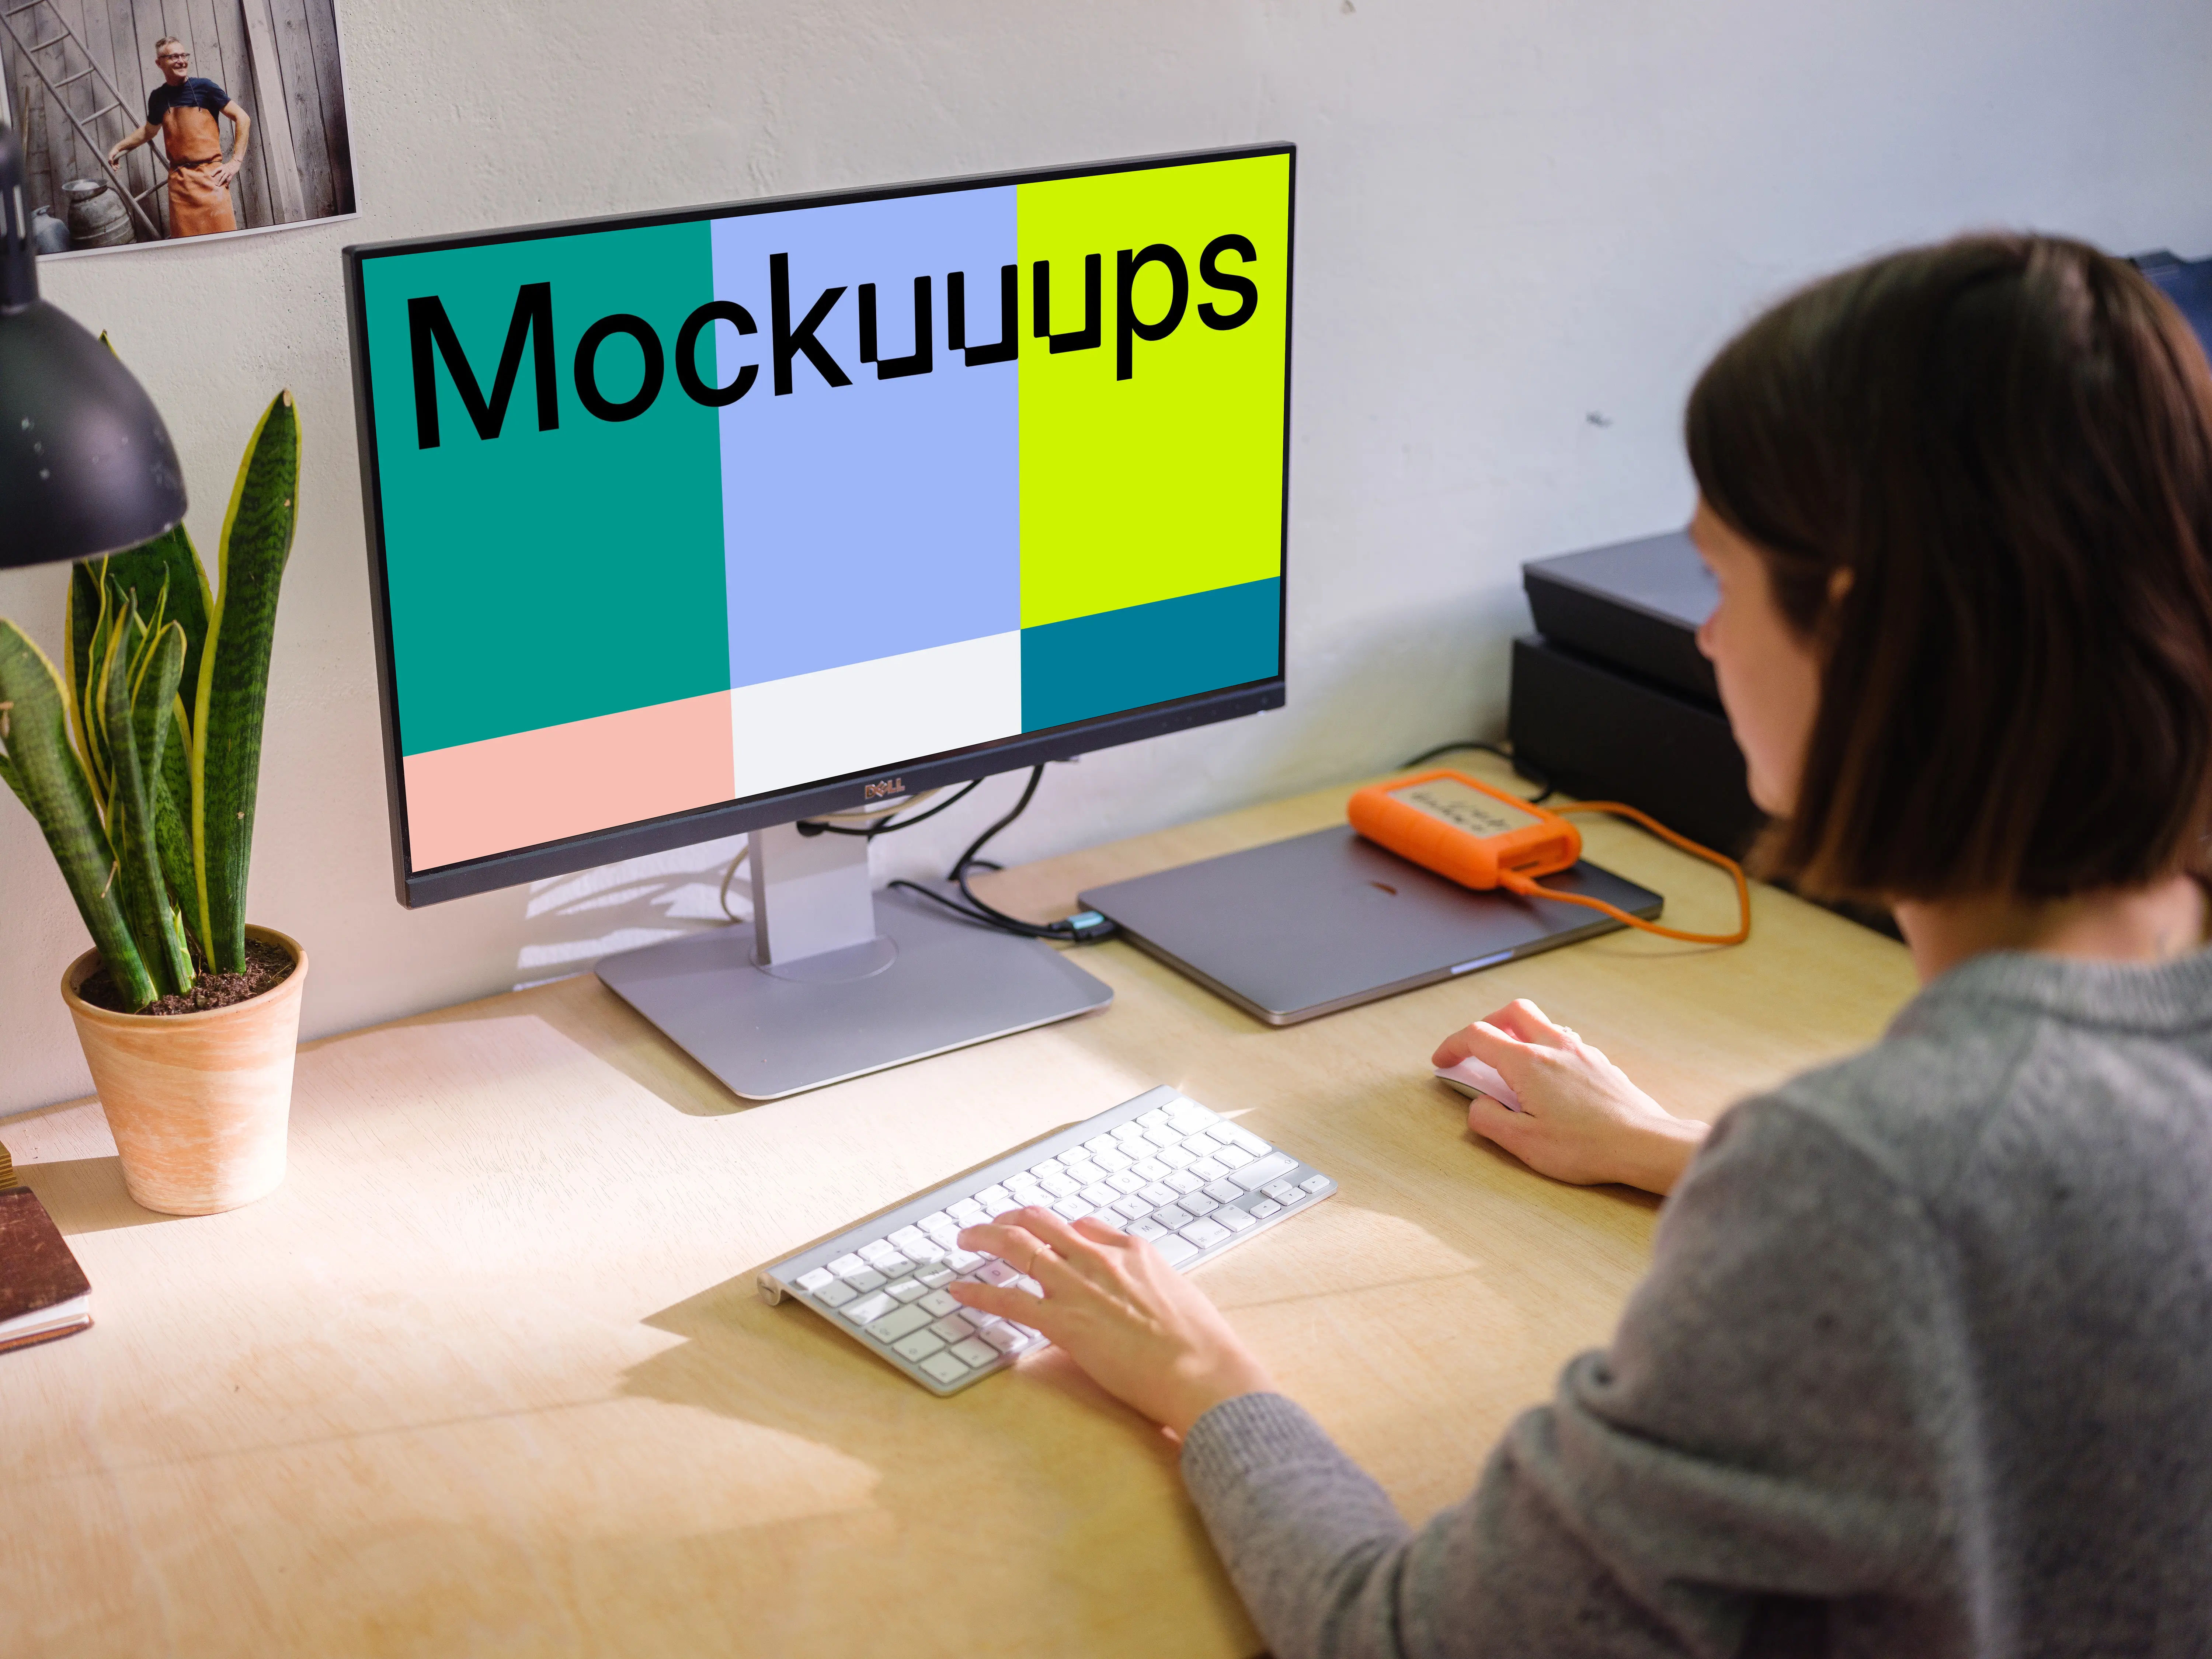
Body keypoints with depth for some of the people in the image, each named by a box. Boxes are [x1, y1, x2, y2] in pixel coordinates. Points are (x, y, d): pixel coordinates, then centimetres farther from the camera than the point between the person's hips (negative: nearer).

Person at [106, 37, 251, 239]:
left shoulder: (203, 87, -1)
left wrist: (236, 162, -3)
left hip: (210, 175, -3)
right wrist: (120, 147, 28)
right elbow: (149, 131, 32)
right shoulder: (158, 98, 11)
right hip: (179, 181, 3)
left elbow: (243, 119, 1)